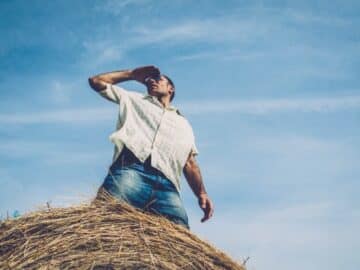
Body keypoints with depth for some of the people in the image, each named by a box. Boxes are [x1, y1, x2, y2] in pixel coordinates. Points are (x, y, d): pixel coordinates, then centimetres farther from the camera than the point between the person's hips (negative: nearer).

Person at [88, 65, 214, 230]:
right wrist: (132, 74, 41)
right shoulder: (134, 100, 35)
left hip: (166, 185, 1)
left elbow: (190, 164, 26)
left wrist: (201, 194, 10)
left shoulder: (183, 124, 37)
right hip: (130, 170, -1)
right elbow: (96, 81, 35)